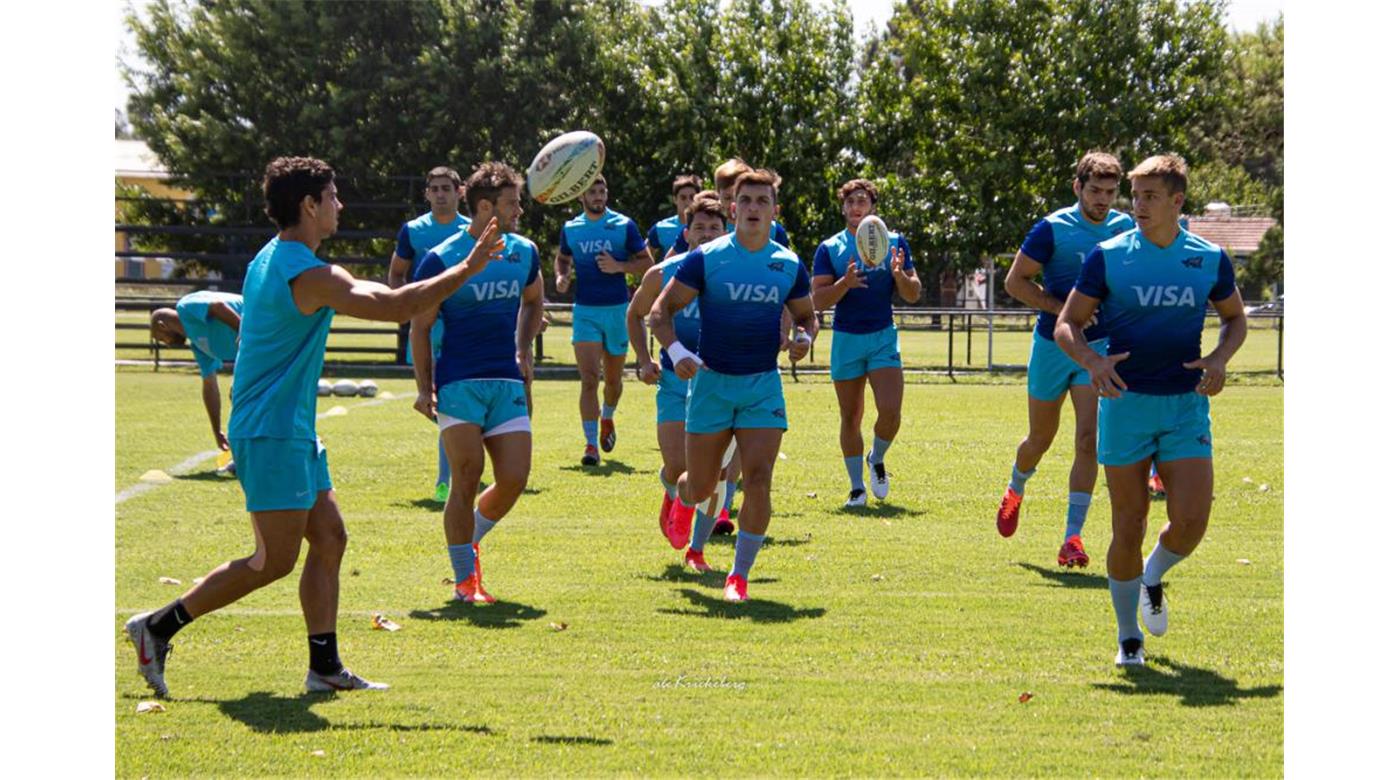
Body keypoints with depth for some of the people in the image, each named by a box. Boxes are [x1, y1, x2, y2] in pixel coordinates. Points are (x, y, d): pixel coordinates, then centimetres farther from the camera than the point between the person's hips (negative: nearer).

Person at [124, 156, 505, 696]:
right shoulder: (310, 276, -19)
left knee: (329, 538, 8)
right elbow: (396, 307, -24)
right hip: (273, 434, -10)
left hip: (291, 432, 10)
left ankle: (324, 666, 9)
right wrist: (468, 270, -17)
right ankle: (157, 627, 2)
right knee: (275, 561, -6)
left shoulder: (269, 261, 13)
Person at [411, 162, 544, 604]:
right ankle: (464, 579, 3)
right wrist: (424, 388, -5)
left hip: (508, 383, 5)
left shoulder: (524, 253, 8)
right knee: (467, 479, -9)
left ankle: (469, 540, 24)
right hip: (459, 384, -5)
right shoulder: (443, 259, -7)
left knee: (514, 480, -4)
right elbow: (421, 325, -1)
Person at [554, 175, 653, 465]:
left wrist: (618, 266, -16)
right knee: (589, 379, -12)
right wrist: (560, 276, 1)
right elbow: (562, 258, 22)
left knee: (613, 379, 13)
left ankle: (608, 419, 44)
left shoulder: (624, 225, -2)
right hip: (585, 311, 0)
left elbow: (646, 262, 0)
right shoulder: (570, 229, 5)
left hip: (617, 310, 0)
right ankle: (591, 444, -11)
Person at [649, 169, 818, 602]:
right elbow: (660, 311, -4)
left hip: (763, 386, 1)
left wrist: (805, 339, -5)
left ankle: (739, 576, -2)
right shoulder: (706, 259, -6)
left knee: (759, 480, -13)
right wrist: (676, 351, -21)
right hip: (711, 382, -1)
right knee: (701, 487, 7)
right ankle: (681, 499, 47)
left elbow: (806, 315, 18)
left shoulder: (789, 266, 3)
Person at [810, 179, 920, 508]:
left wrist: (899, 274, -17)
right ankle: (857, 487, 16)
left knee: (890, 412, -13)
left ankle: (877, 460, 17)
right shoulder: (829, 248, 2)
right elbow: (818, 300, -6)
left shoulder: (894, 242, 4)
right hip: (845, 339, 0)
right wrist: (845, 283, -23)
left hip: (883, 336, 0)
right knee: (850, 418, 4)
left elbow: (913, 295, 4)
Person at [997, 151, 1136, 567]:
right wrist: (1061, 307, -19)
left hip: (1099, 346, 2)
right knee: (1041, 437, 13)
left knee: (1087, 440, -12)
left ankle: (1072, 538, -9)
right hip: (1053, 344, -2)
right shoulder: (1053, 228, -12)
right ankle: (1015, 492, 46)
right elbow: (1015, 281, -9)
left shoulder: (1124, 228, 1)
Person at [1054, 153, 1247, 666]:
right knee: (1129, 528, 1)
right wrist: (1092, 361, -19)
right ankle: (1128, 637, 18)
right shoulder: (1109, 257, -2)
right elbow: (1066, 325, 2)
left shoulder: (1210, 259, 3)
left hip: (1187, 405, 1)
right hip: (1125, 400, -1)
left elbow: (1235, 317, 19)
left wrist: (1219, 359, -2)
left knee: (1191, 522, -11)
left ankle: (1153, 579, 23)